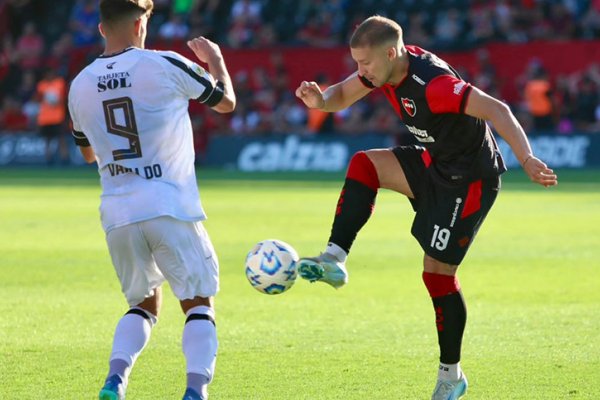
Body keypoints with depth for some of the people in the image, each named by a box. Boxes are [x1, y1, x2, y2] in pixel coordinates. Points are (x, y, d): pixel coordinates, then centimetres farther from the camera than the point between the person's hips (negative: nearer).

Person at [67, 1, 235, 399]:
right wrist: (216, 59, 28)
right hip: (170, 208, -4)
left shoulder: (81, 85, 8)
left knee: (143, 304, 21)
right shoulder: (165, 66, -6)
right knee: (199, 303, 6)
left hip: (117, 214, 4)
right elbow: (227, 101, 11)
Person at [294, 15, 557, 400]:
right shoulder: (386, 66, -6)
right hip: (434, 164, 8)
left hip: (470, 178, -8)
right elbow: (342, 95, 7)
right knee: (364, 165, -10)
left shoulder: (433, 83, -32)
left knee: (438, 272, -4)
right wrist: (320, 99, -18)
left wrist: (527, 159, -49)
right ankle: (334, 260, -13)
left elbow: (496, 110, -37)